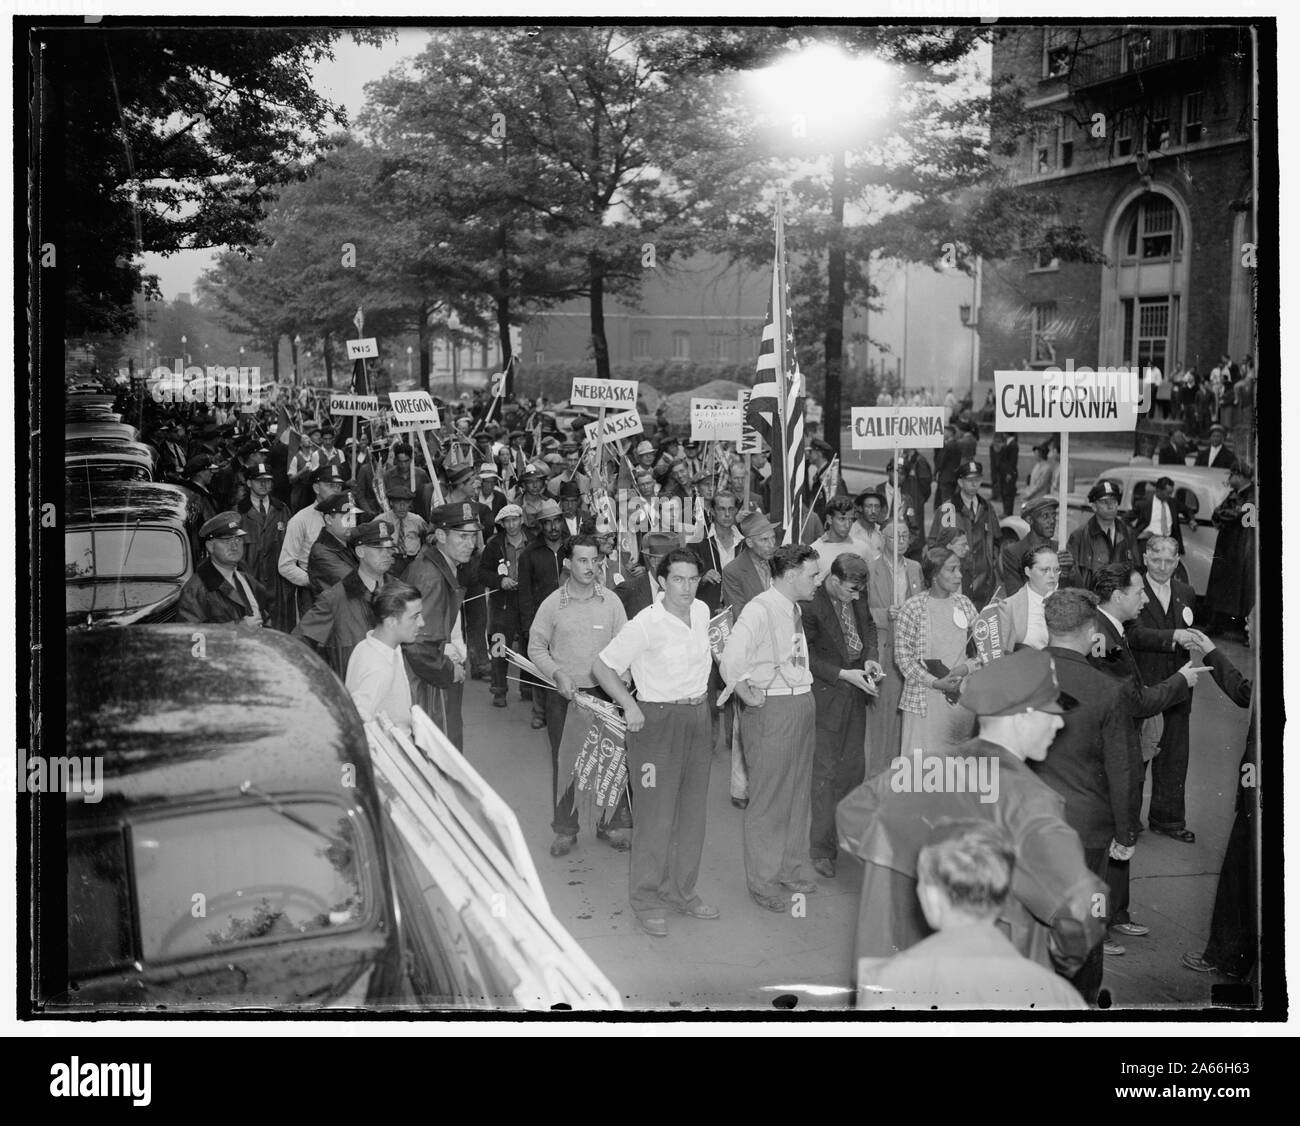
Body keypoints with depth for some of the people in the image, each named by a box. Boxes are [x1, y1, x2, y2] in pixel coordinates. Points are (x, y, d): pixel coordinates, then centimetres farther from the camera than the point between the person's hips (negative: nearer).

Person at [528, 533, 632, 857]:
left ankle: (612, 824, 19)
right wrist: (557, 674, -12)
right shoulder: (552, 604, -3)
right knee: (564, 761, 7)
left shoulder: (611, 601, -1)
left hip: (603, 691, 1)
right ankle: (565, 830, 20)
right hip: (564, 694, 0)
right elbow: (536, 648, 2)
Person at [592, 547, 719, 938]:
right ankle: (646, 901, 11)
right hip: (656, 720, -6)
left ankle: (681, 891, 27)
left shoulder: (702, 612, 2)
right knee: (656, 815, -2)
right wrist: (629, 706, -15)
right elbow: (602, 666, -11)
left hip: (697, 718, 7)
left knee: (693, 812, 13)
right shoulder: (646, 624, -18)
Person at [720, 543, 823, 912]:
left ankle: (793, 870, 33)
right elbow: (730, 663, -27)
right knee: (769, 799, 2)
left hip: (803, 703, 9)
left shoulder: (794, 608, 11)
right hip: (773, 710, -9)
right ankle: (763, 882, 14)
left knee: (799, 795, 18)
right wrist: (750, 697, -14)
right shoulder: (759, 610, -19)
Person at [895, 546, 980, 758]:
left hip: (962, 696, 4)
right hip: (925, 698, -4)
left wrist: (967, 667, -10)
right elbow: (903, 657, -8)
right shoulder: (913, 608, -8)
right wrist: (936, 683, -15)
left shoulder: (964, 604, 6)